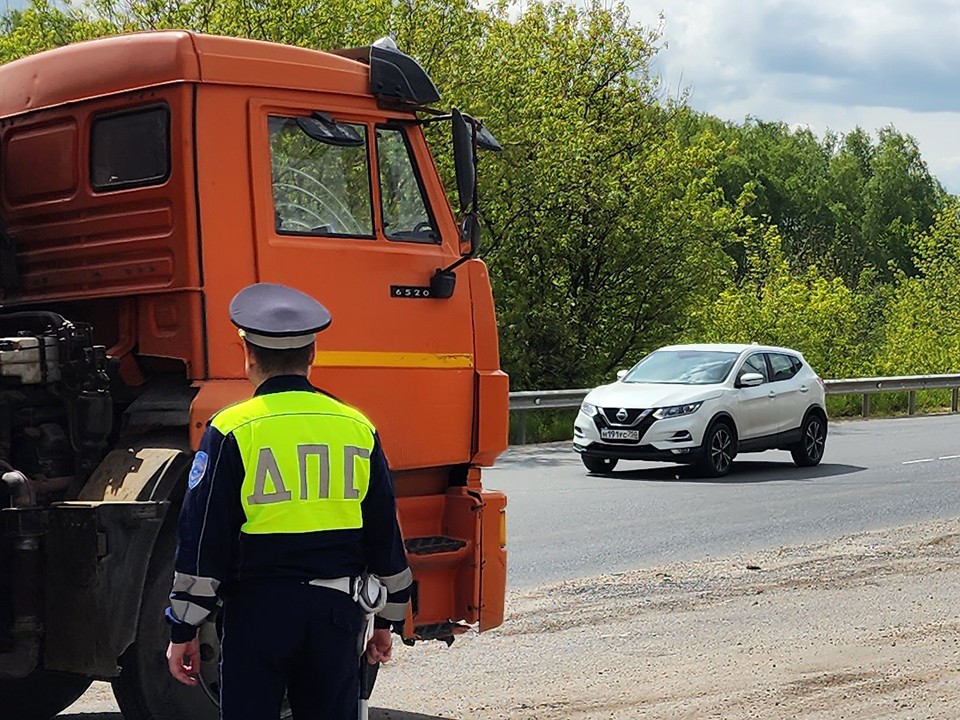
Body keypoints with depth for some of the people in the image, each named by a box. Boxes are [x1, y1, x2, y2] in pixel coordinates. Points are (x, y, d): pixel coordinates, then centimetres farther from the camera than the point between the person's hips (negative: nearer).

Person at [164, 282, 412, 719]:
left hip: (258, 609, -3)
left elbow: (201, 540, -7)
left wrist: (183, 630, 0)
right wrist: (386, 621, 20)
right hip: (338, 611, 4)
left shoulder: (231, 431, -6)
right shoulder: (358, 428, 6)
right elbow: (385, 536, 11)